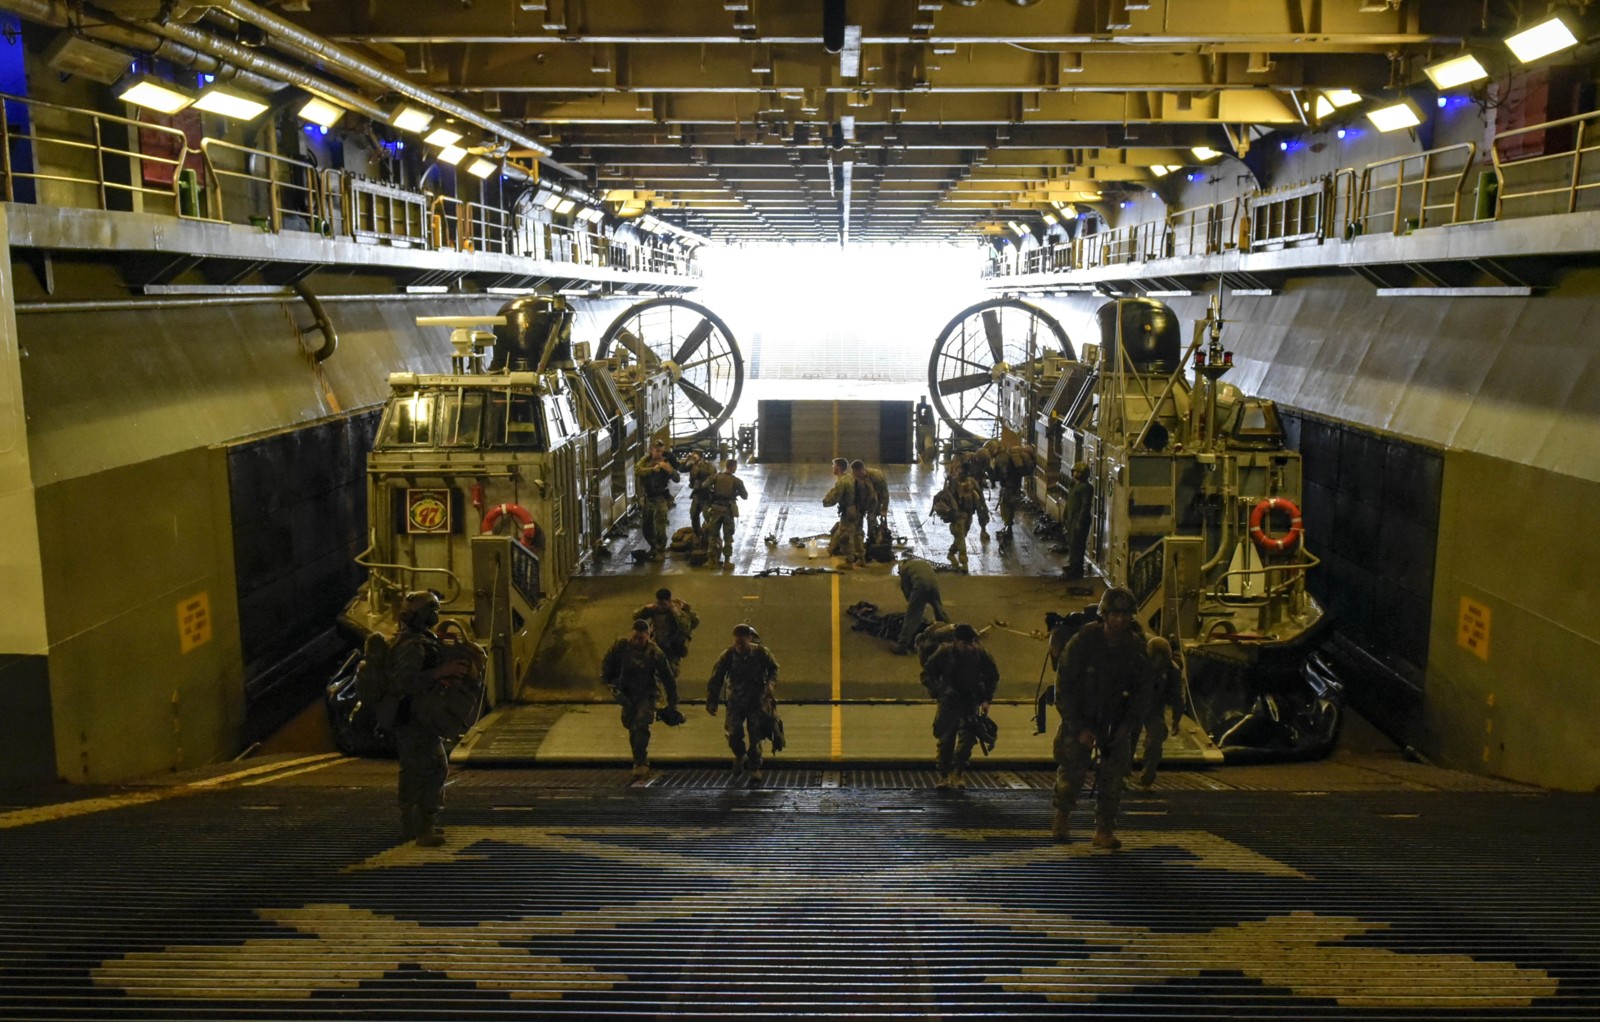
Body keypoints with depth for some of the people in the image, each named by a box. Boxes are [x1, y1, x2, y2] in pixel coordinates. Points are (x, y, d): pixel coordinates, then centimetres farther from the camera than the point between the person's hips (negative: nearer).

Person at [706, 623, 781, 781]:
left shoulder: (762, 652, -12)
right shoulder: (728, 655, -12)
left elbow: (774, 669, 6)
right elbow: (715, 679, -6)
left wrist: (770, 683, -14)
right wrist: (711, 702, -7)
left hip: (757, 700, 0)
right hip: (735, 701, 1)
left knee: (756, 736, -1)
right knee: (733, 735, -6)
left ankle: (755, 768, 16)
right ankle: (740, 756, 26)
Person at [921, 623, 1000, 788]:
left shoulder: (981, 654, -5)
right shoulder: (944, 652, -10)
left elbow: (993, 676, 9)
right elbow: (927, 675, -3)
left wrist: (986, 699, 0)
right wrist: (941, 691, -18)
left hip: (971, 702, 1)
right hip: (949, 702, -1)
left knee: (967, 739, -10)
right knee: (946, 739, -3)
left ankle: (958, 774, 2)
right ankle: (944, 776, 11)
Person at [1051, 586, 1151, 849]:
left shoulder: (1136, 647, -7)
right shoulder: (1083, 641, -17)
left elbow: (1141, 689, 4)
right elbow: (1064, 686, -14)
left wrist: (1127, 724, -8)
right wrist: (1079, 728, -18)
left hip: (1116, 720, 3)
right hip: (1080, 717, -2)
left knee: (1113, 775, -7)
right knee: (1072, 774, -2)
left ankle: (1105, 830, 5)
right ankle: (1061, 817, 25)